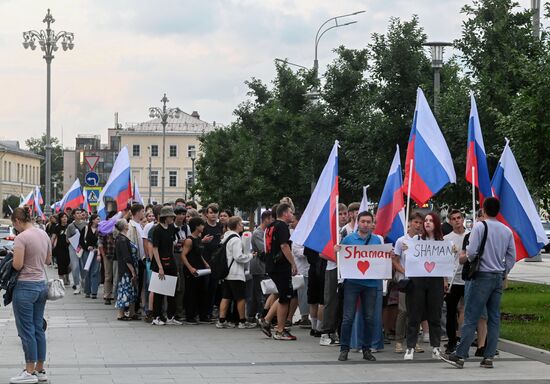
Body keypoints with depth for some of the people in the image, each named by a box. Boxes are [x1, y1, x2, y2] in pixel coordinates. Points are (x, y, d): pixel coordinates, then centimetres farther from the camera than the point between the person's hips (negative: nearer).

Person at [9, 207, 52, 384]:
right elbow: (48, 260, 17)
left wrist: (10, 259, 1)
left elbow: (17, 265, -18)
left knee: (26, 330, 0)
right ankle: (40, 369, 17)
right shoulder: (44, 234, 8)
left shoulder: (21, 238, -16)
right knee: (38, 328, 13)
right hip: (42, 285, 8)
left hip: (25, 286, -8)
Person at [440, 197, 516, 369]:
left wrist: (463, 258, 7)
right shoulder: (507, 230, 9)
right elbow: (512, 257, 10)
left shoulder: (480, 226, -8)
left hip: (483, 276, -5)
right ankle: (488, 357, 6)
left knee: (471, 317, -6)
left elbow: (471, 252, -13)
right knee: (494, 318, 7)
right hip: (499, 277, 5)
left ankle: (460, 356, -7)